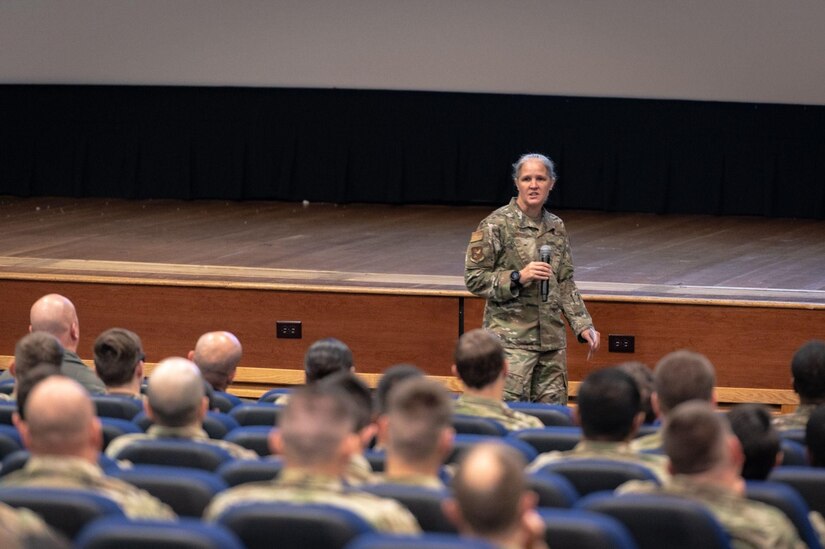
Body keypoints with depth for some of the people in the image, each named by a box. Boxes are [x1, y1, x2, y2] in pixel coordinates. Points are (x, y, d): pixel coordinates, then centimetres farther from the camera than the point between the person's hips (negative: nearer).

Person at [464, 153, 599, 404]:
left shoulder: (557, 227, 13)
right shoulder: (496, 225, -6)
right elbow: (474, 279, -7)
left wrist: (583, 326, 11)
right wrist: (518, 277, -18)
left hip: (552, 340, 6)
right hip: (511, 339, -6)